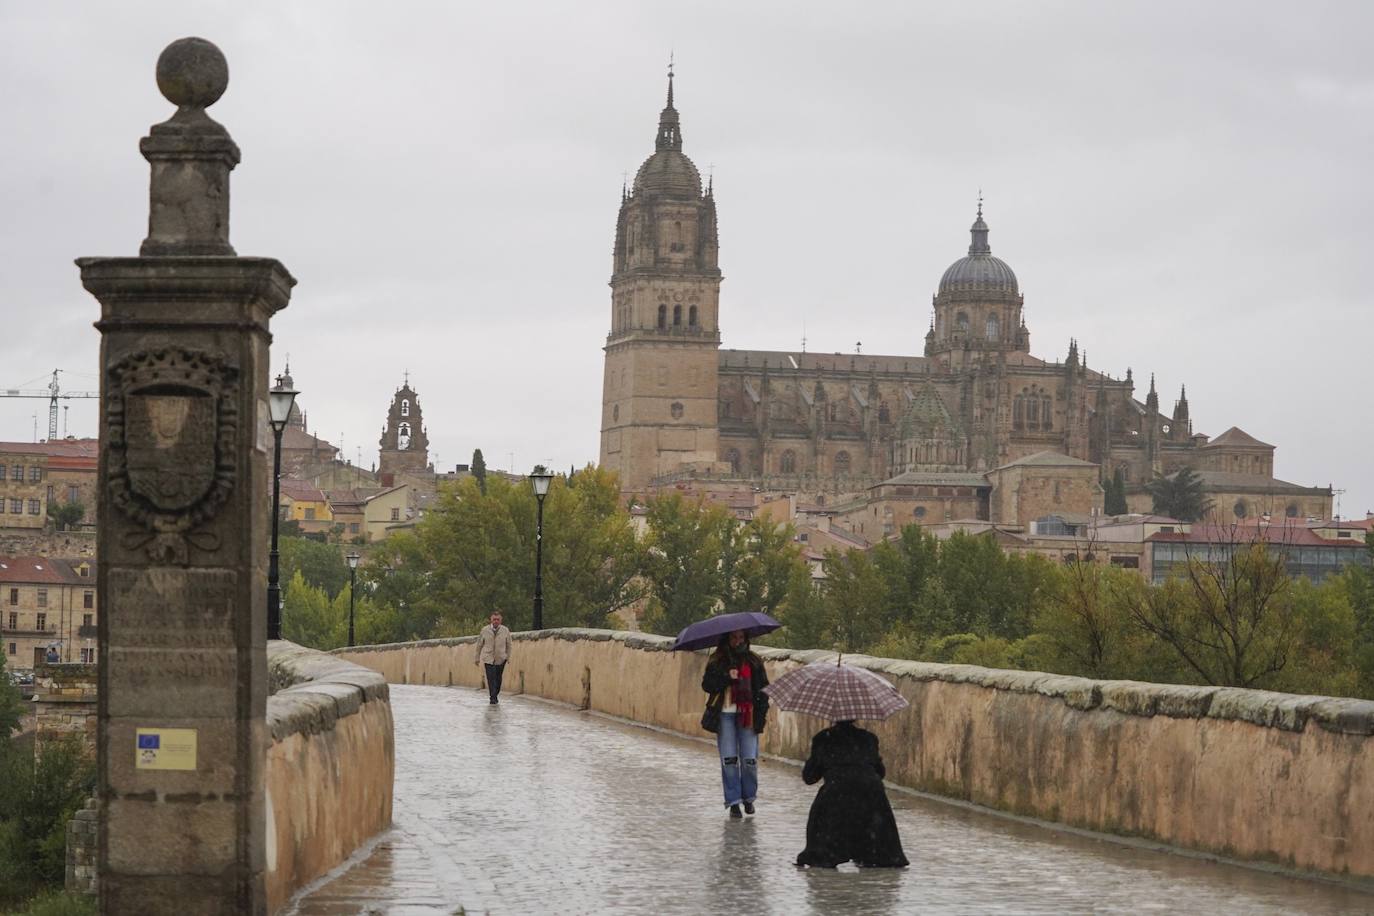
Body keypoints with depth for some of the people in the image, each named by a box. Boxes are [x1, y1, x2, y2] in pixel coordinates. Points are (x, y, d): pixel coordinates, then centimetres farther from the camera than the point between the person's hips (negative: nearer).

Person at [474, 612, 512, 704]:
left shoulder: (505, 631, 0)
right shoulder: (485, 630, -1)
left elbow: (508, 644, 10)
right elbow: (479, 644, 7)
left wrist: (508, 657, 9)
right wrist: (477, 658, 10)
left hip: (501, 658, 1)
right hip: (488, 658, -1)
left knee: (498, 678, 6)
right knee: (491, 678, -12)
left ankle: (495, 696, 23)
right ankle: (493, 698, -10)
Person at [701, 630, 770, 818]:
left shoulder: (754, 661, 9)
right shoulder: (717, 661, 5)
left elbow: (763, 686, 11)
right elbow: (707, 684, -2)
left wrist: (763, 711, 1)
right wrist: (727, 677, -17)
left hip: (748, 714, 1)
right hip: (725, 714, -1)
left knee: (750, 759, -4)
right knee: (729, 760, -3)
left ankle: (749, 797, 16)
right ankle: (733, 802, 5)